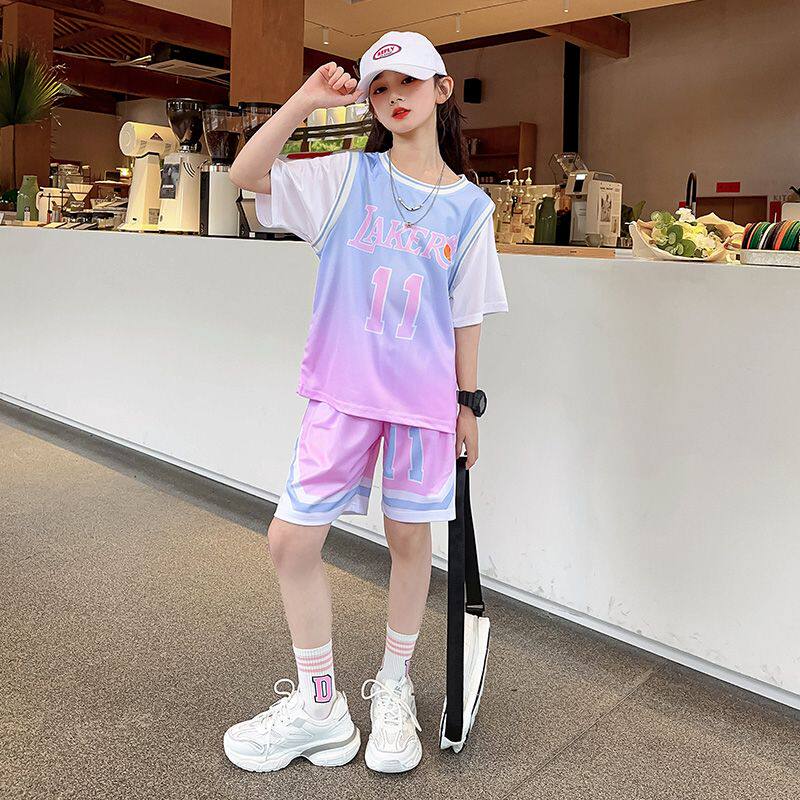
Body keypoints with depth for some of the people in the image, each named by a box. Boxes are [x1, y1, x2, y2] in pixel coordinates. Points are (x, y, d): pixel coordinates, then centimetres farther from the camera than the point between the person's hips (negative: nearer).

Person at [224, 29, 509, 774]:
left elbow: (465, 315, 7)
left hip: (425, 397, 0)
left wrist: (467, 402, 8)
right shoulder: (349, 177, 3)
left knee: (410, 539, 9)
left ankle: (393, 688, 33)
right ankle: (319, 707, 20)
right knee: (290, 539, 0)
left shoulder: (469, 206, 4)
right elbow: (247, 173, -7)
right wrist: (307, 98, -11)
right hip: (343, 391, 1)